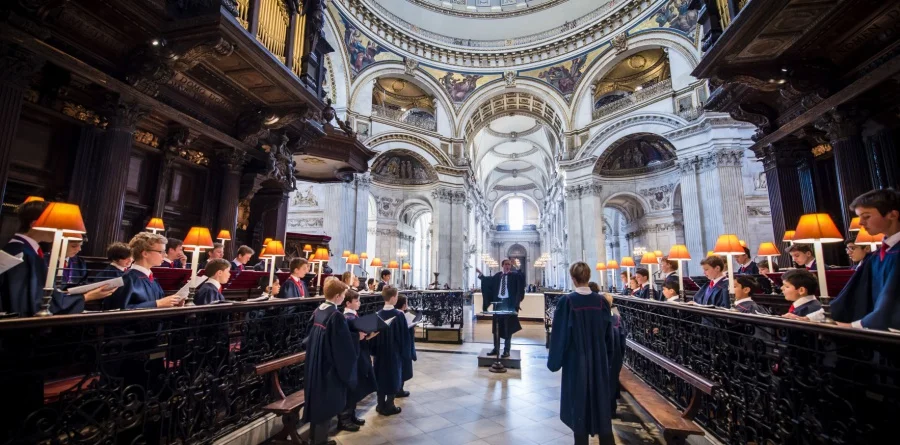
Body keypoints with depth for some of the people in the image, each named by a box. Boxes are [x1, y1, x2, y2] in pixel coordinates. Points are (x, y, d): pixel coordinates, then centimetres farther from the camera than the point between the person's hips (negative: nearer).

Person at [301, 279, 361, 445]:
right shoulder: (336, 315, -23)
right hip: (330, 365, -9)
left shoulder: (318, 311, 3)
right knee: (326, 403, 8)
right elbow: (344, 343, -21)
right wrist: (358, 336, -4)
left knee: (317, 400, 21)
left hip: (316, 363, 9)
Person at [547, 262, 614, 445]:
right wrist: (607, 358, 16)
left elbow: (559, 334, -12)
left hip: (576, 361, -3)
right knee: (601, 403, 16)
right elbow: (609, 335, 3)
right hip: (599, 360, 3)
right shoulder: (601, 301, -5)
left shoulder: (566, 301, -16)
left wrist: (555, 361, -1)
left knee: (579, 405, 11)